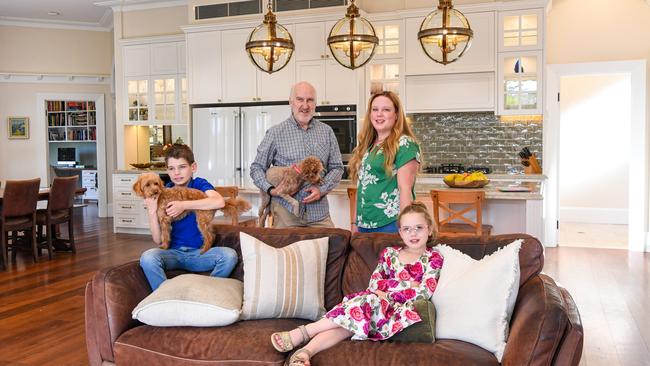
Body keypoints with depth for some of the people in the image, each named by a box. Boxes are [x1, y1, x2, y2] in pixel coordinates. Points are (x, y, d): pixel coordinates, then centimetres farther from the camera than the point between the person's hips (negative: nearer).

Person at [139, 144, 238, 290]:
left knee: (229, 255, -27)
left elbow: (219, 202, -24)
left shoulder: (199, 184, 2)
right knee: (147, 257, -29)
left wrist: (184, 205, -22)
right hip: (173, 252, 1)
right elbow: (158, 240, 1)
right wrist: (152, 212, -13)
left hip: (199, 253, -1)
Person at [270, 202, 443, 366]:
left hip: (402, 313, -3)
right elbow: (374, 284, 4)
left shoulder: (434, 258, 7)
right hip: (377, 306, 3)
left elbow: (423, 293, -7)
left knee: (370, 301, -33)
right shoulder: (389, 253, 16)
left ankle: (303, 332, -32)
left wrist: (386, 293, -8)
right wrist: (407, 284, -9)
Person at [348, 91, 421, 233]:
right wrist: (354, 223, 12)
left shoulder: (405, 144, -7)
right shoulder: (366, 146, 12)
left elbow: (405, 188, -13)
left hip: (391, 225, -6)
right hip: (364, 225, 6)